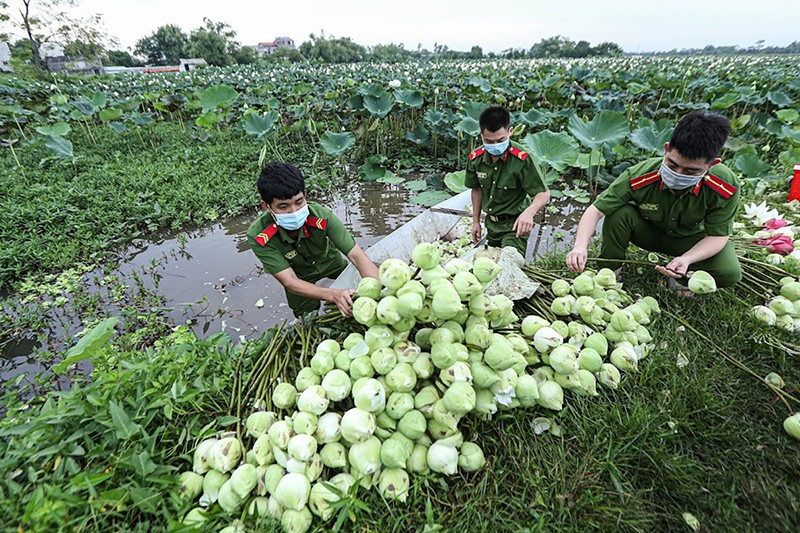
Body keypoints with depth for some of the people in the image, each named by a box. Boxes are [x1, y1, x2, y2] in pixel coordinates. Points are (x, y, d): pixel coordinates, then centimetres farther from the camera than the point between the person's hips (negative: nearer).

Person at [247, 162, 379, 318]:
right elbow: (289, 281, -37)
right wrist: (334, 294, -54)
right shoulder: (258, 237, -35)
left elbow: (357, 255, -38)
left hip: (331, 263, 1)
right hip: (300, 279, 0)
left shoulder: (322, 216, -36)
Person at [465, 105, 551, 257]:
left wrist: (529, 212, -40)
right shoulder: (475, 158, -7)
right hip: (491, 224, 5)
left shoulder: (522, 159, -23)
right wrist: (476, 221, 11)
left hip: (514, 226, -5)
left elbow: (544, 194, -19)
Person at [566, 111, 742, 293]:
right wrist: (580, 246, -48)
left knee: (729, 273, -25)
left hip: (692, 238, 1)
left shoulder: (727, 186, -29)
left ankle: (678, 273, 6)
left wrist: (687, 259, -38)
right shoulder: (639, 177, -34)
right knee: (619, 213, -33)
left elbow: (717, 236, -19)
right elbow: (596, 210, -32)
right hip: (648, 230, -1)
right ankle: (609, 271, -11)